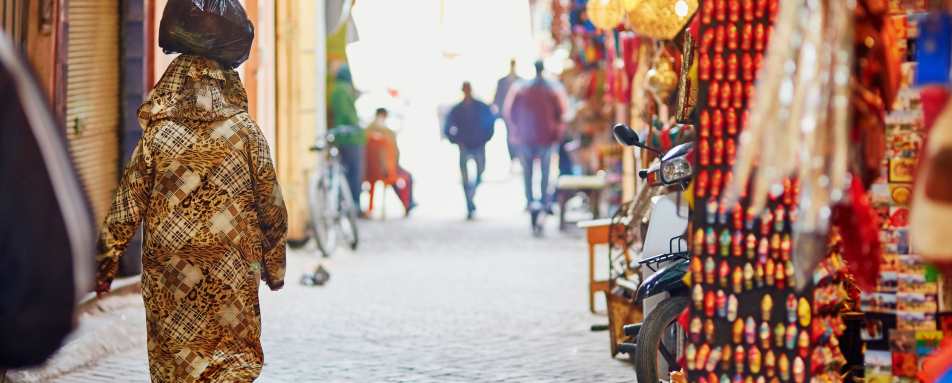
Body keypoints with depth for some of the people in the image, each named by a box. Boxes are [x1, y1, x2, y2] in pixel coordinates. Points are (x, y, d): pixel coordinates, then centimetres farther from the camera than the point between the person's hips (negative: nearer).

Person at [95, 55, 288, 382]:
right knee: (236, 355, 3)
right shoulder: (246, 132, -1)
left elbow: (127, 205, 0)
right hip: (232, 268, -1)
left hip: (169, 267, 1)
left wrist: (106, 258, 10)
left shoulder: (156, 135, 0)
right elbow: (271, 206, 2)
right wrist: (274, 266, 13)